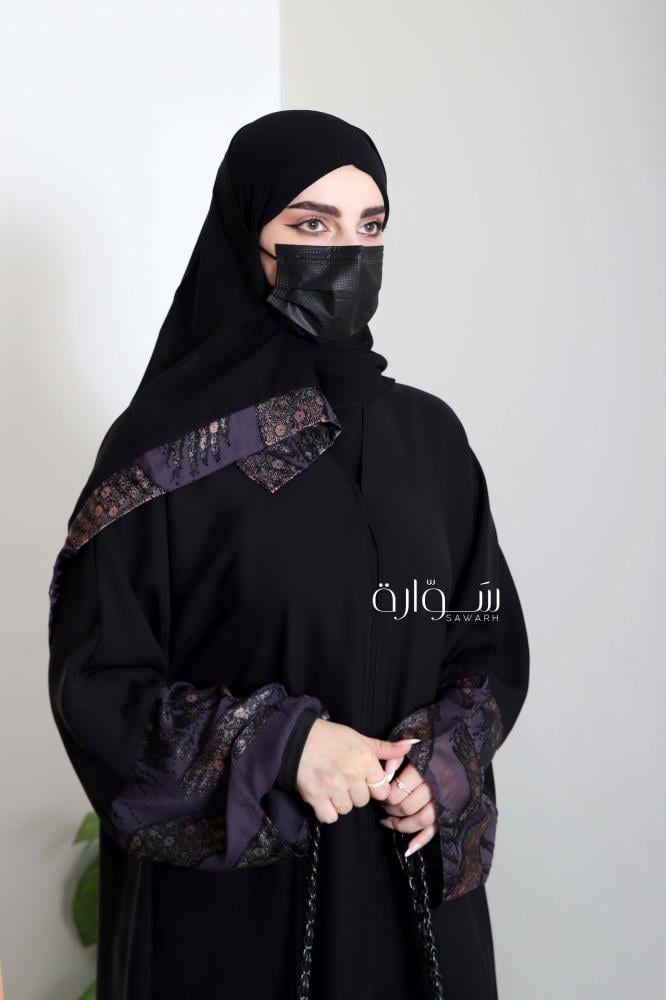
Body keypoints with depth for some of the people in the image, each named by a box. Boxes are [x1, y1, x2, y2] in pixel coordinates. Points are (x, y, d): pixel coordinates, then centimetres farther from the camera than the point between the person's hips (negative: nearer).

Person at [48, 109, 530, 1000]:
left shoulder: (428, 433, 2)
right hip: (230, 894, -3)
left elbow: (491, 636, 7)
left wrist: (443, 765, -10)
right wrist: (281, 744, -20)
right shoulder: (164, 447, -11)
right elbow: (95, 675, -9)